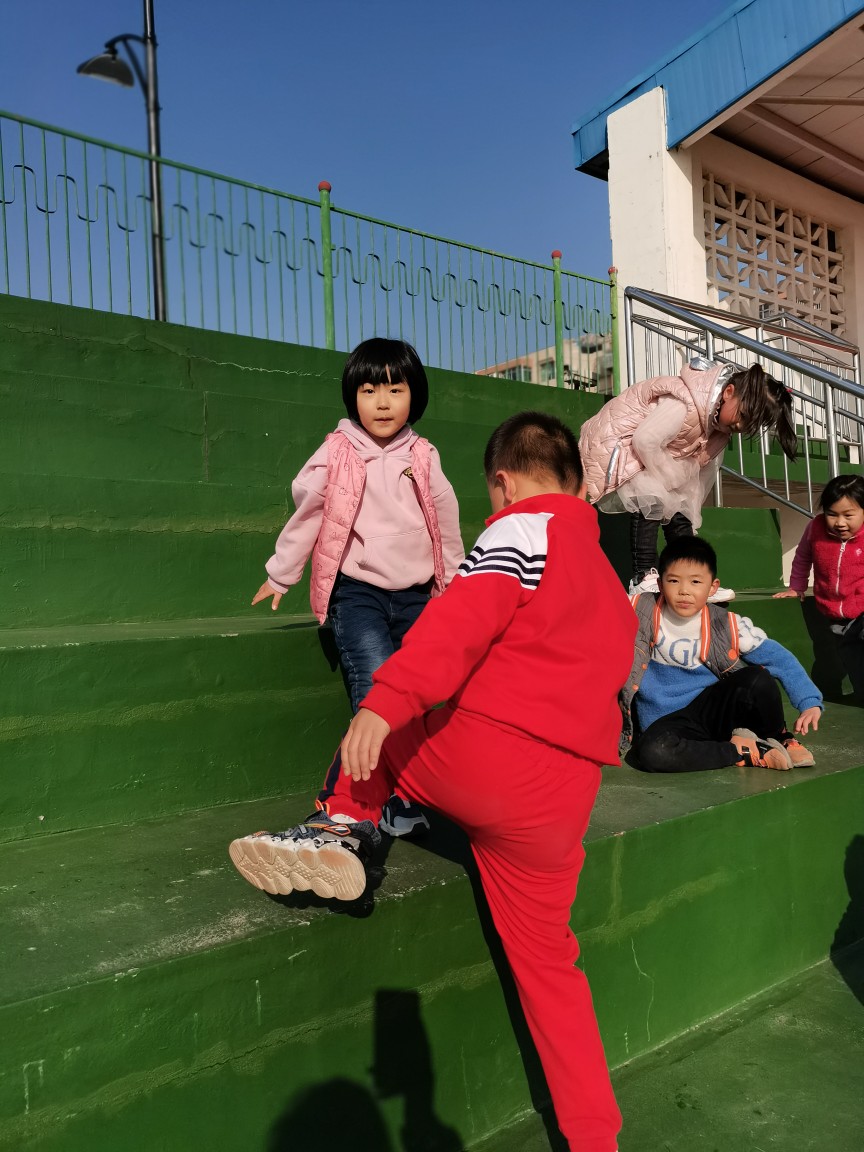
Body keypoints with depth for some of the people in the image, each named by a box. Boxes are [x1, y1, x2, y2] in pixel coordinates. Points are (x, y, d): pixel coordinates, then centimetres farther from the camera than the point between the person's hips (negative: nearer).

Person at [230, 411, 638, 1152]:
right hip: (561, 799, 7)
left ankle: (344, 826, -1)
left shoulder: (523, 529, -1)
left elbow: (464, 619, -19)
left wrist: (387, 702, -29)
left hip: (477, 756, -7)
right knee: (547, 959, 20)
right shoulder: (604, 576, 25)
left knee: (377, 730, 22)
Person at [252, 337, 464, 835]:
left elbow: (446, 524, 15)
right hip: (357, 592, -3)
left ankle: (403, 804, 18)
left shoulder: (424, 458, 6)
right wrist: (281, 574, 17)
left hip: (416, 594, 4)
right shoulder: (337, 455, -2)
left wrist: (454, 582, 22)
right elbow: (306, 514, 8)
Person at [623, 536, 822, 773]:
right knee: (652, 751, -37)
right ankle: (742, 751, -17)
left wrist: (810, 701, -15)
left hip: (712, 707, 1)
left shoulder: (726, 627, -7)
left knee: (758, 679, -29)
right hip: (665, 720, -1)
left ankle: (779, 739, 2)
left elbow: (778, 657, -5)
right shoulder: (642, 612, -10)